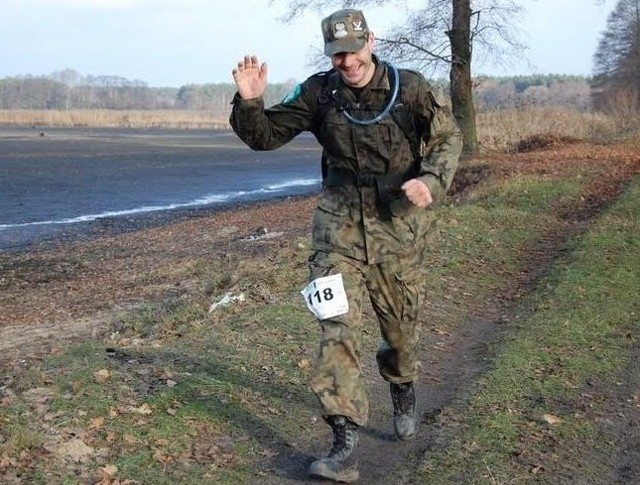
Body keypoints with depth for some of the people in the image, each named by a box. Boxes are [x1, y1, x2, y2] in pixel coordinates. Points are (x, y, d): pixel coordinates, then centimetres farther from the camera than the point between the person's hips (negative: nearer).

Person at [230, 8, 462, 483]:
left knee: (402, 323, 14)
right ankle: (345, 445, -8)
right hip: (340, 223, 0)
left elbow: (448, 136, 2)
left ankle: (404, 394, 47)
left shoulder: (409, 87, -7)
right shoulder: (318, 93, -3)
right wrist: (249, 101, -21)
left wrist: (432, 181, -17)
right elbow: (265, 135, 1)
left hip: (400, 222, 0)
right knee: (338, 328, -10)